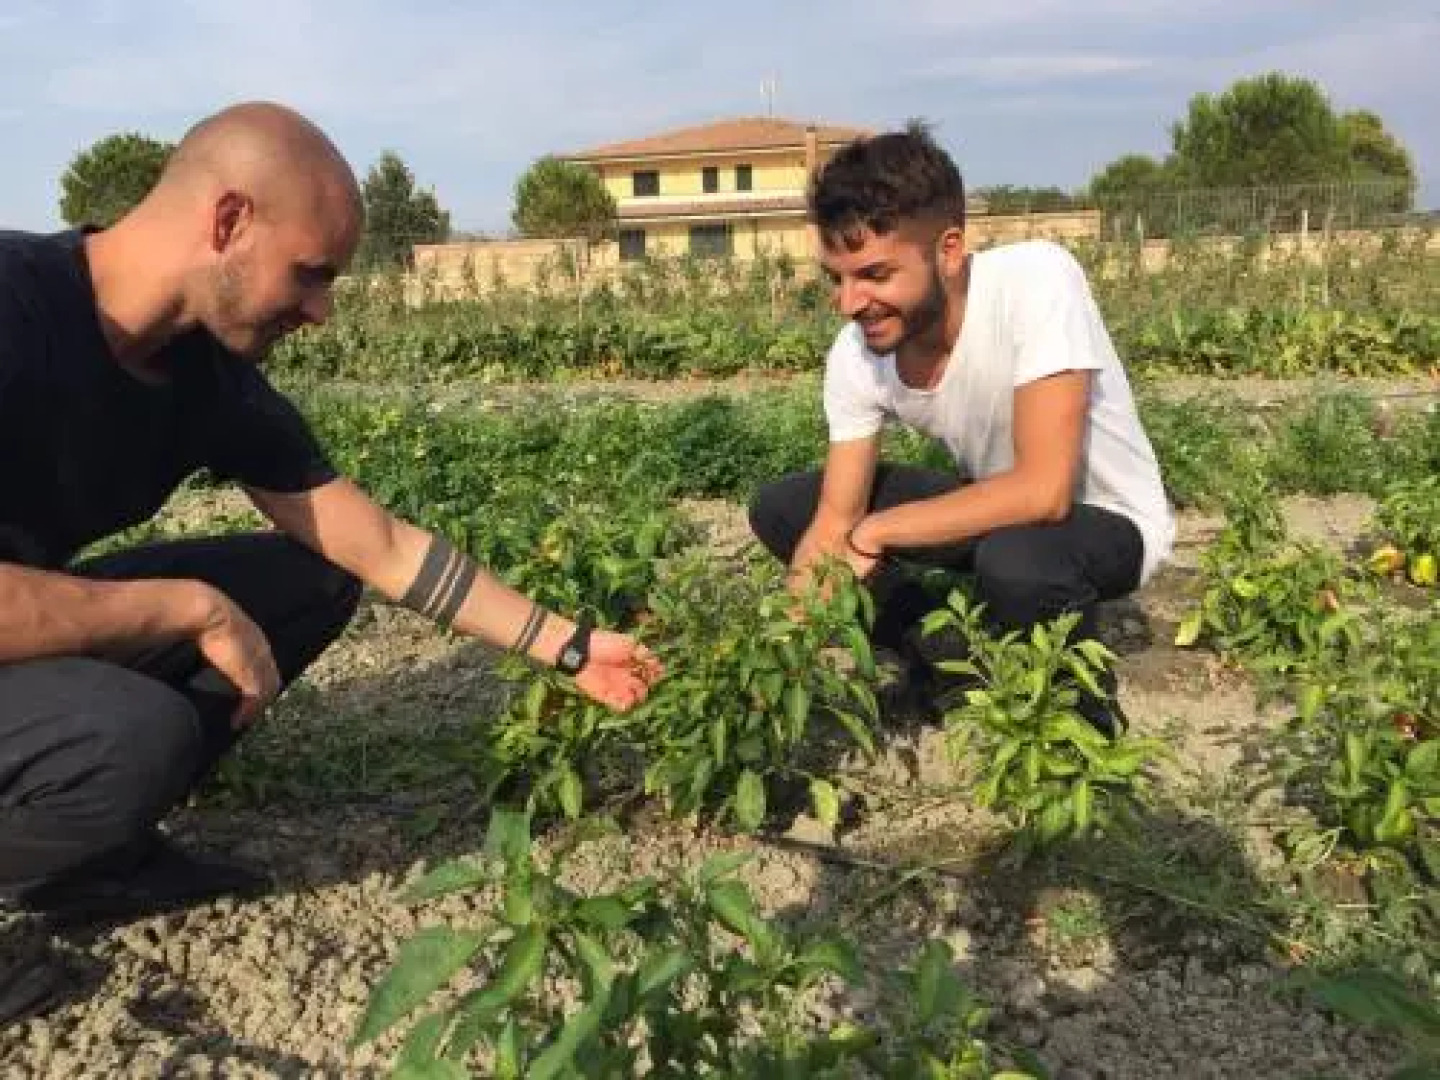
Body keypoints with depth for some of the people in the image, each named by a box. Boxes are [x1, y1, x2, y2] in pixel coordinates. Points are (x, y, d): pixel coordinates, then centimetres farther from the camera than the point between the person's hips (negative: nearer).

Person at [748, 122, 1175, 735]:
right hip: (992, 507, 5)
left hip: (1108, 521, -5)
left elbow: (1044, 490, -37)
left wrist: (871, 532, -29)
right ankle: (949, 657, 8)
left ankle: (1085, 701, -5)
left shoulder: (1037, 280, -32)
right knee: (779, 509, -6)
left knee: (1012, 561, -39)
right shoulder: (855, 353, -16)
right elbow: (835, 520, -12)